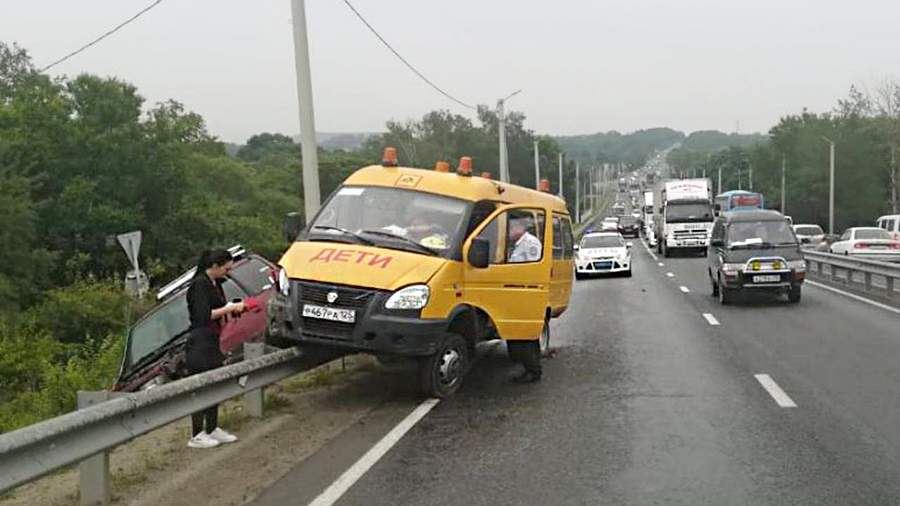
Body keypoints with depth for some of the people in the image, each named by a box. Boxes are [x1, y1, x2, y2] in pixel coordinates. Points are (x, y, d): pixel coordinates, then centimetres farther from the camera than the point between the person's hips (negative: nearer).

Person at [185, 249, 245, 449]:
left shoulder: (215, 284, 13)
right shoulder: (200, 284, -16)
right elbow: (203, 316, -23)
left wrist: (235, 307, 3)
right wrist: (230, 308, -17)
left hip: (212, 342, 10)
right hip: (200, 344, -10)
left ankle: (212, 429, 24)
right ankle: (196, 436, 2)